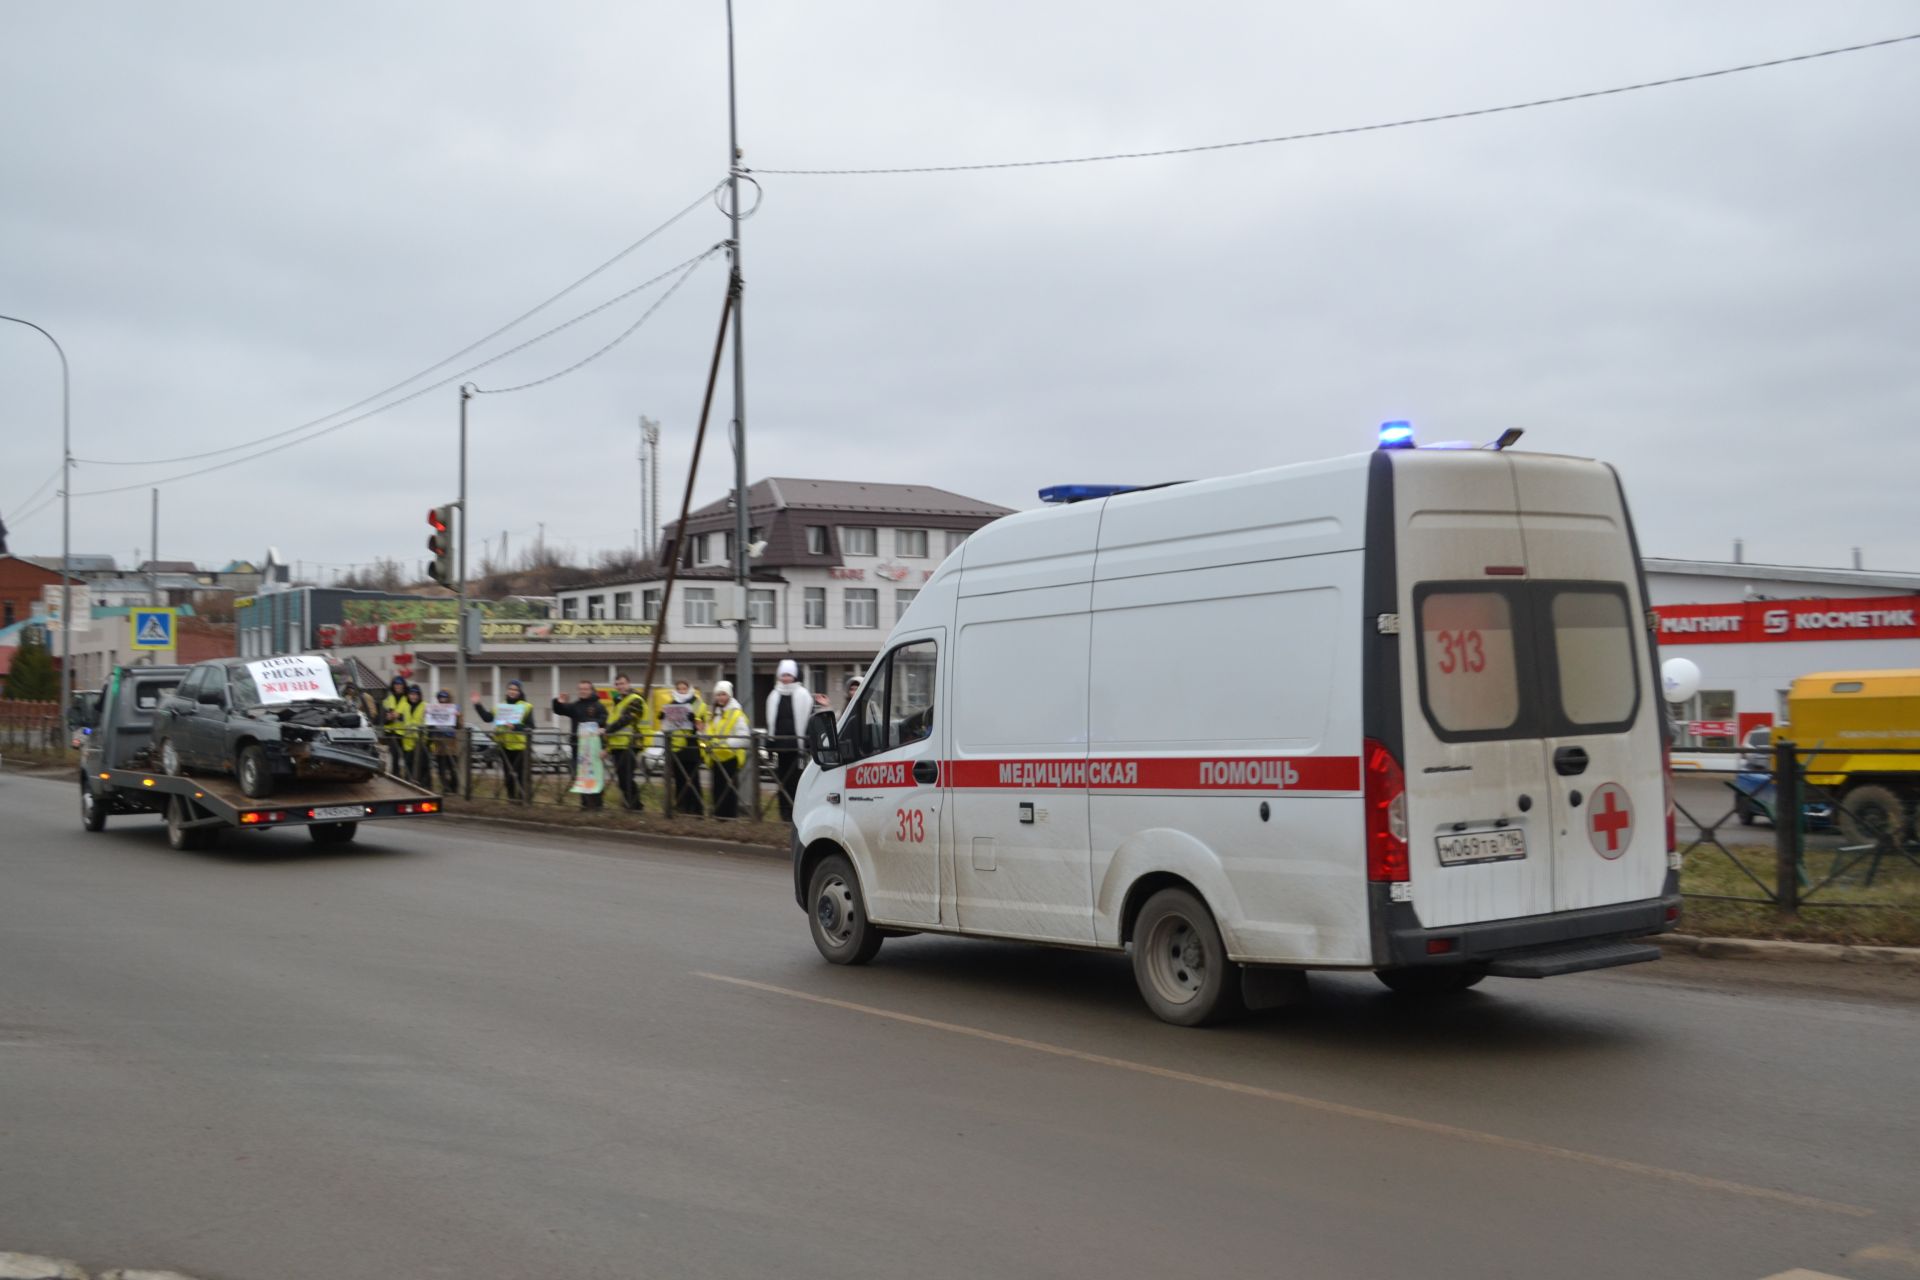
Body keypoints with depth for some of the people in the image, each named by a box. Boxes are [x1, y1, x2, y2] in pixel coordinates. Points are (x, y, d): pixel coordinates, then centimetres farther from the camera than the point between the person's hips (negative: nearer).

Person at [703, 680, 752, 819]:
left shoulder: (737, 714, -9)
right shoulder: (713, 715, 15)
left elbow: (743, 736, -15)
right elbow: (709, 734, 23)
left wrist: (726, 743, -24)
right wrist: (709, 744, 2)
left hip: (730, 757, -7)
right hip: (716, 757, 7)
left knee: (729, 789, -5)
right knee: (718, 788, 10)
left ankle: (731, 816, 1)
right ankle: (719, 816, 17)